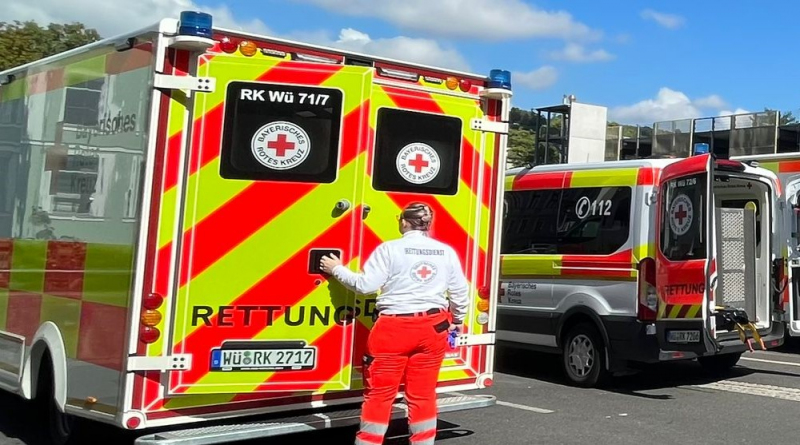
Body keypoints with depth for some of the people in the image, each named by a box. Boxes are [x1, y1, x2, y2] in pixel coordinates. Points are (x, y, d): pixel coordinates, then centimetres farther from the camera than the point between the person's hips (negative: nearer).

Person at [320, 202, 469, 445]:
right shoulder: (447, 252, 6)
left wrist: (337, 269, 9)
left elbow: (366, 285, -7)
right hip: (433, 328, 4)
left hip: (394, 328, -4)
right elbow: (460, 291, 9)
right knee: (423, 393, 12)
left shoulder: (390, 249, -6)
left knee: (380, 392, 6)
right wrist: (457, 321, 26)